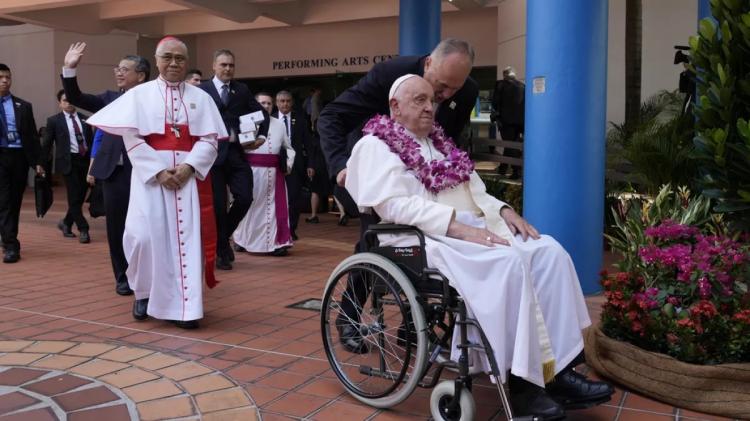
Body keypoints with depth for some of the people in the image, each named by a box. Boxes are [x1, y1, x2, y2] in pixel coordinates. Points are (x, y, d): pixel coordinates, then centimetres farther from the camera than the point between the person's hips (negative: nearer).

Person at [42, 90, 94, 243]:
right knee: (74, 197, -5)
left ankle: (66, 223, 29)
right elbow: (47, 144, 3)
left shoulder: (84, 119, 12)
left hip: (85, 160, 4)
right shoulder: (54, 121, 2)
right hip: (69, 161, -4)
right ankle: (83, 229, 1)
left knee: (81, 196, 8)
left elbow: (91, 140, 14)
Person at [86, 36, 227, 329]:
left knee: (187, 238, -3)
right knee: (145, 236, -9)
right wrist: (159, 171, -13)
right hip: (150, 176, -1)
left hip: (189, 175, 1)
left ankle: (183, 305, 3)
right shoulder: (139, 94, 6)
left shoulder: (200, 98, 10)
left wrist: (188, 166, -14)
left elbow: (210, 139, 2)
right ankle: (145, 293, 16)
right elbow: (131, 138, -2)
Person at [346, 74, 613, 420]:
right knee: (509, 262, -32)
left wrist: (503, 210, 2)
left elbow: (474, 191, 25)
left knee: (548, 251, -15)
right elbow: (394, 205, -15)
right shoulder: (376, 146, 1)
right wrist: (458, 226, -23)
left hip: (475, 228, 8)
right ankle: (522, 382, -24)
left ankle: (558, 369, -18)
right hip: (430, 239, -8)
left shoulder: (439, 141, 25)